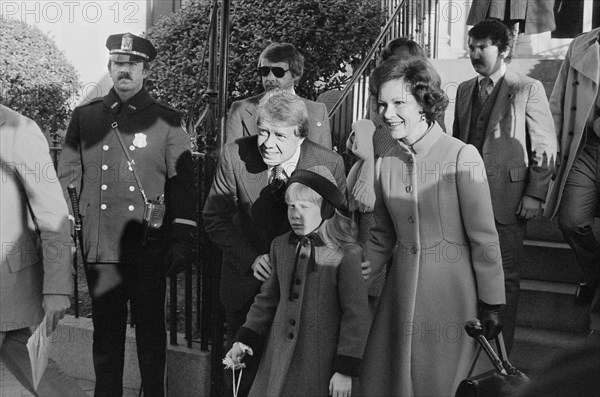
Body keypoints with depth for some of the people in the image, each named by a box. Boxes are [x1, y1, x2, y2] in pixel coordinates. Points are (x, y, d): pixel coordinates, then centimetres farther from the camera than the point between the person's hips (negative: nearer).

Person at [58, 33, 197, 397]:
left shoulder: (167, 120, 3)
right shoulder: (84, 117, 8)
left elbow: (183, 180, 0)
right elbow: (67, 176, 12)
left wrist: (182, 237, -6)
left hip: (149, 247, -2)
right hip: (100, 246, 2)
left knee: (151, 328, 7)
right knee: (106, 330, 10)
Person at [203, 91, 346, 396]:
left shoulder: (330, 164, -17)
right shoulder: (235, 155, -16)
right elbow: (215, 219, -6)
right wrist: (251, 258, -19)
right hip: (246, 277, 1)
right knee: (245, 367, 13)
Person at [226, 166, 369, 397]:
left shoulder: (346, 254, -10)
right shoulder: (280, 247, 7)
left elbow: (356, 316, -9)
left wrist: (345, 370, -11)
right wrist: (245, 339, 7)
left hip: (321, 365, -5)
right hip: (279, 362, 5)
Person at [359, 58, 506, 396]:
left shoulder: (462, 157, -12)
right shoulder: (387, 164, 3)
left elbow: (484, 238, -10)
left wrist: (492, 305, -8)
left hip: (451, 291, -5)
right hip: (402, 291, 5)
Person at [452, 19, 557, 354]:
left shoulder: (528, 89, -3)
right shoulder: (465, 90, 14)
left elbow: (545, 147, -4)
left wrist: (535, 194, -9)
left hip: (507, 197, -4)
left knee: (506, 275, 2)